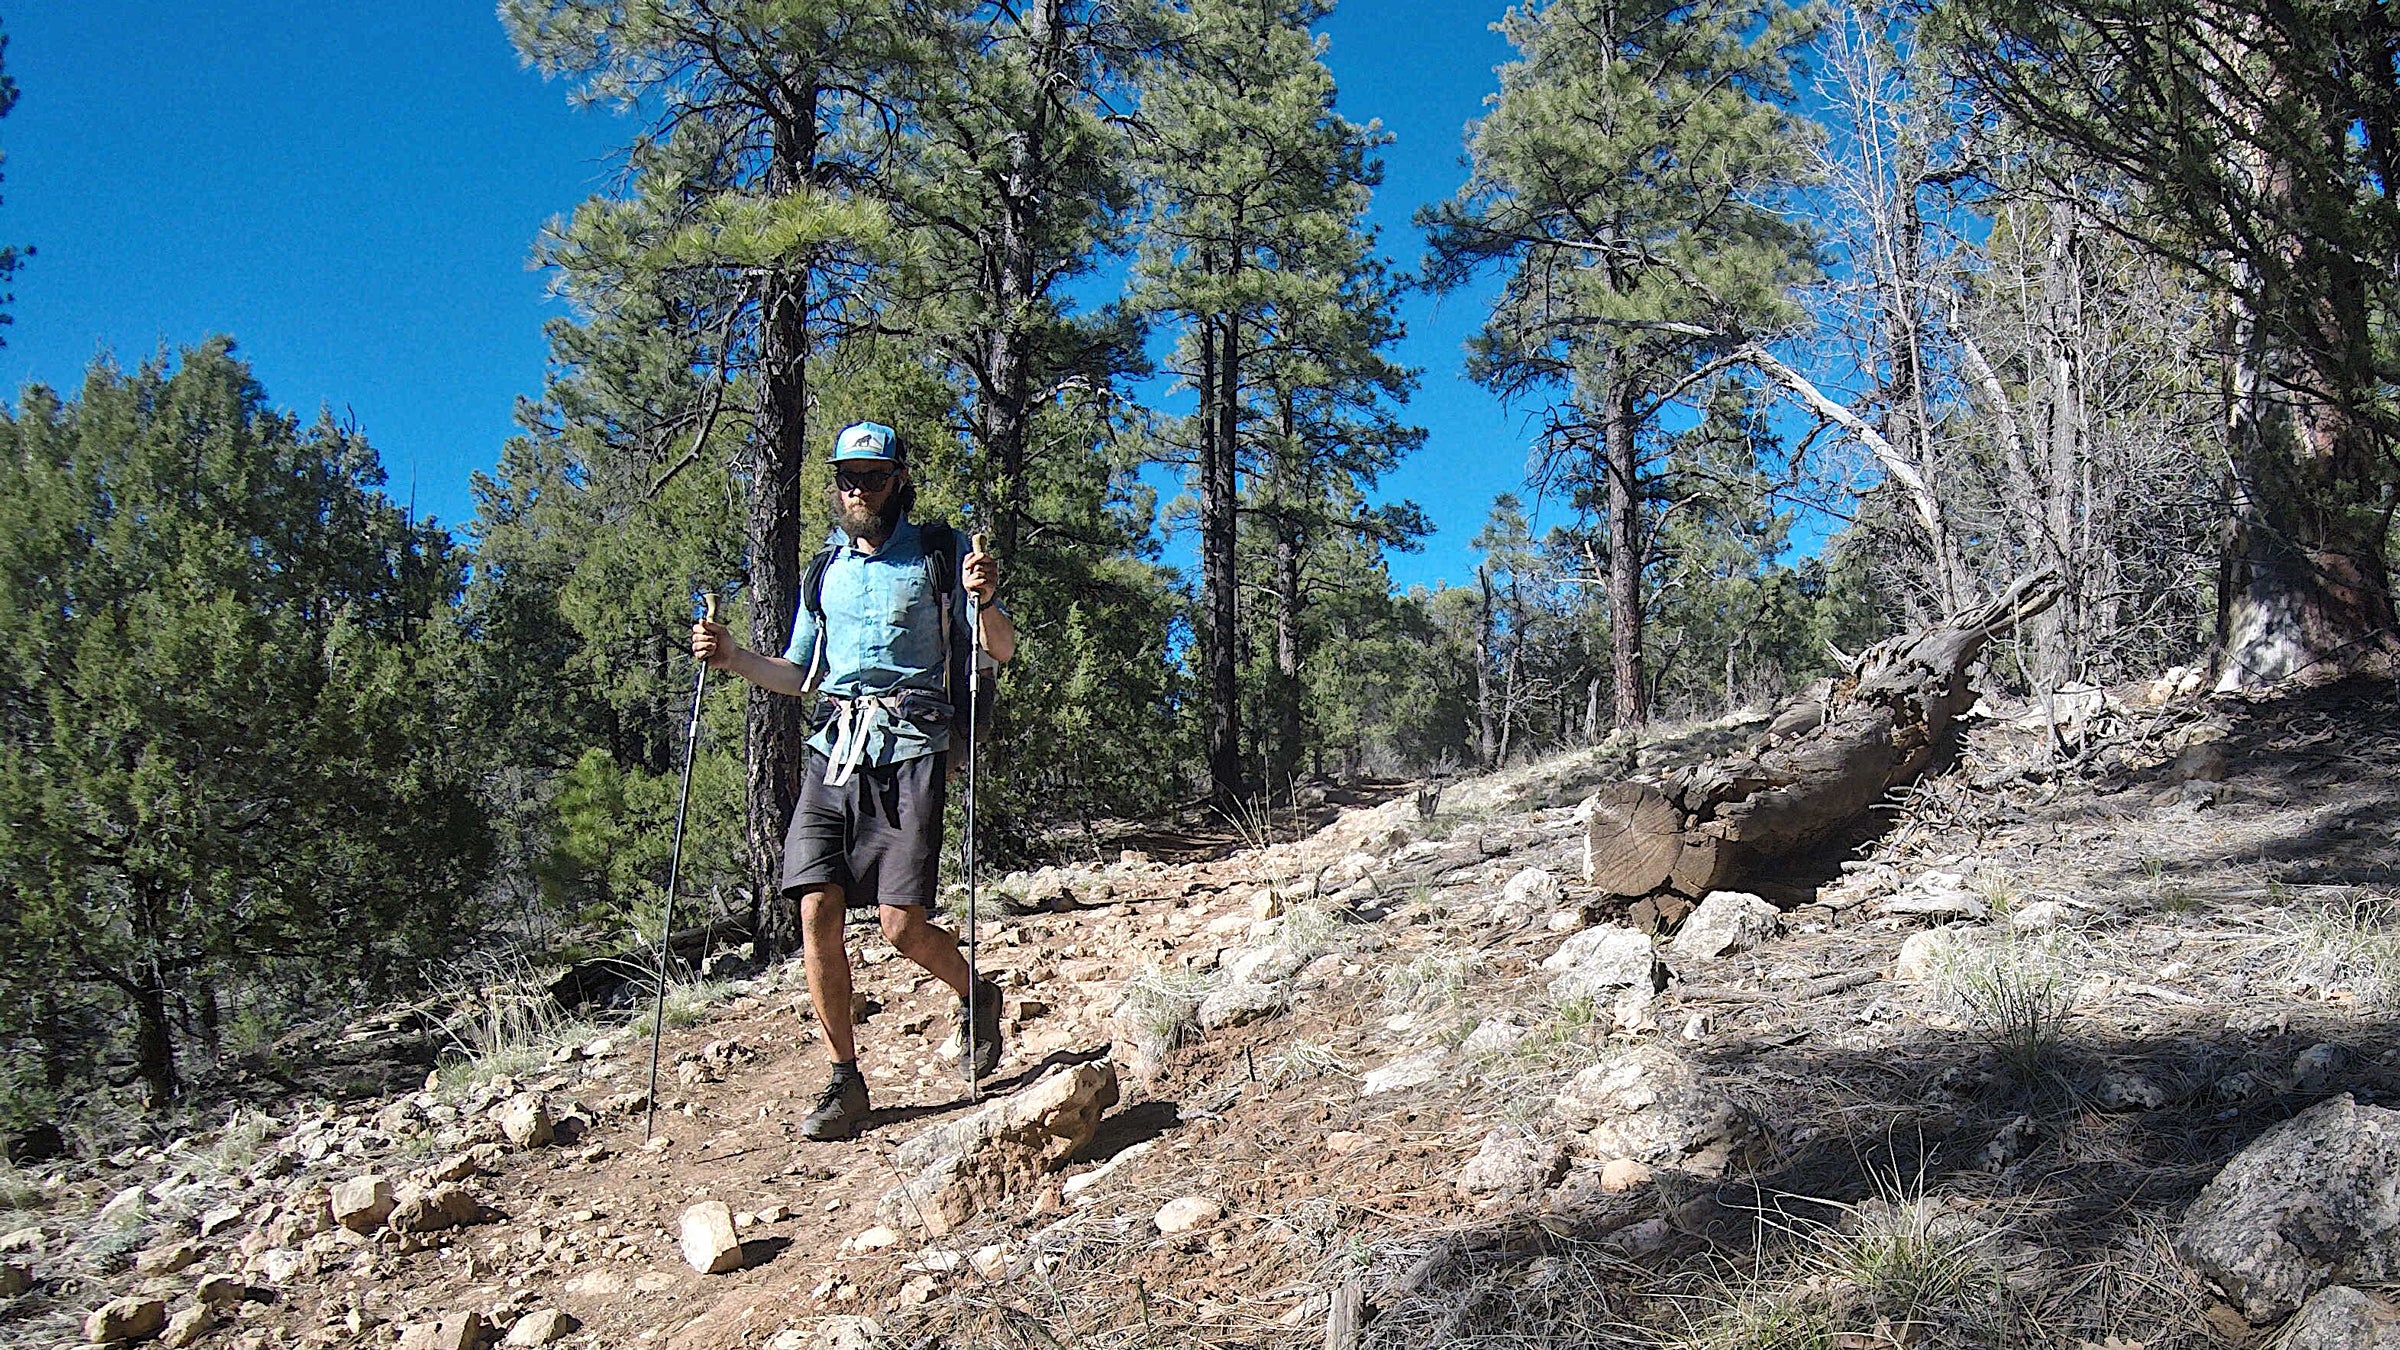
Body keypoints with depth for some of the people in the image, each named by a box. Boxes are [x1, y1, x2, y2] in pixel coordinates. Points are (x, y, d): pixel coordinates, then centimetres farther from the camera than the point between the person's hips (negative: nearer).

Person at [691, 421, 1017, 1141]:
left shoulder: (937, 555, 4)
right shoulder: (827, 570, 19)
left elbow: (1002, 650, 0)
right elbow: (800, 675, 25)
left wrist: (983, 601, -21)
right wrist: (732, 657, 8)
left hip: (908, 753, -5)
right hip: (833, 750, 5)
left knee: (901, 925, -11)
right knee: (817, 912, -6)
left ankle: (976, 996, 22)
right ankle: (844, 1082, 6)